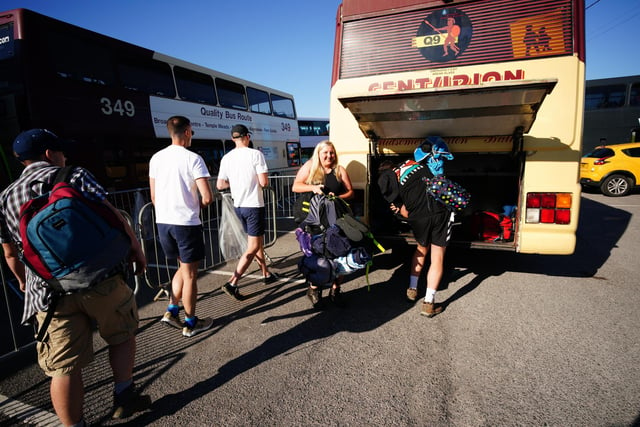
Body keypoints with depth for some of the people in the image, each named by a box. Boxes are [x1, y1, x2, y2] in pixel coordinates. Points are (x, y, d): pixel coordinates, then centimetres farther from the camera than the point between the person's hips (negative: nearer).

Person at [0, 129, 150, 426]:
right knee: (122, 335, 20)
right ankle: (124, 398, 30)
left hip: (49, 293, 3)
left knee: (64, 367, 11)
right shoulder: (75, 176, 0)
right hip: (102, 279, -3)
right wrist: (137, 250, -1)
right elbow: (113, 216, -11)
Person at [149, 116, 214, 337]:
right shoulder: (193, 159, -11)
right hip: (187, 223, -6)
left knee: (183, 267, 24)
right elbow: (207, 197, -17)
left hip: (163, 222, 6)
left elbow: (153, 196, 12)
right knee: (190, 274, 7)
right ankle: (191, 323, 19)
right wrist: (197, 206, 4)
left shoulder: (156, 158, 7)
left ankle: (172, 311, 23)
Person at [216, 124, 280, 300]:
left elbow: (220, 185, 4)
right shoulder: (256, 154, -12)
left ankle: (266, 274, 33)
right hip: (254, 205, -7)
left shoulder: (226, 158, 3)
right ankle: (232, 283, -7)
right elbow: (264, 182, -17)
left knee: (257, 240, 20)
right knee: (253, 247, 0)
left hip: (238, 205, 7)